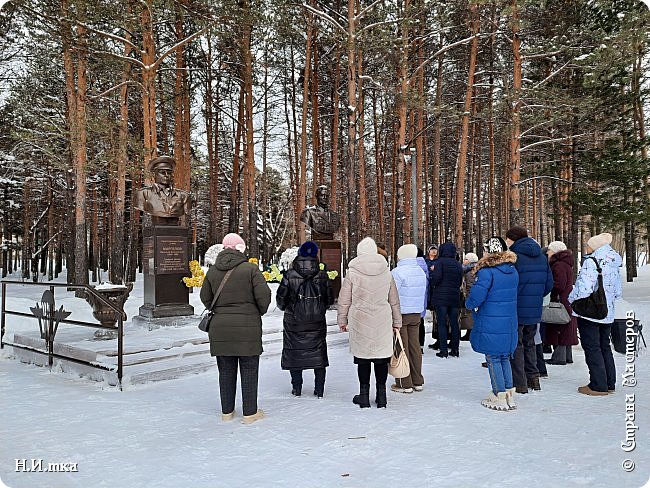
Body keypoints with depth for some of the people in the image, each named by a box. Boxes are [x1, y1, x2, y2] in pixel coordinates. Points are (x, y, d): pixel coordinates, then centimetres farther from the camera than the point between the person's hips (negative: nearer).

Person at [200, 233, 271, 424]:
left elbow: (205, 297, 12)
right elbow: (264, 295, -12)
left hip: (220, 328, 4)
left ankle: (227, 411, 23)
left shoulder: (212, 271, 5)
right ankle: (250, 412, 13)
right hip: (247, 327, -4)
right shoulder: (250, 269, -9)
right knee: (249, 370, 6)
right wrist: (260, 311, 7)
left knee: (226, 371, 13)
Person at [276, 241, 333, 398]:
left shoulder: (289, 275, -10)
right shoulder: (322, 276, -5)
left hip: (294, 322, -1)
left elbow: (280, 299, -5)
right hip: (317, 322, 2)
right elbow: (330, 299, 3)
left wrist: (286, 308, 17)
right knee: (318, 353, 10)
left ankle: (297, 388, 16)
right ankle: (319, 389, 13)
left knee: (294, 352, 11)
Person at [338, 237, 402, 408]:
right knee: (381, 356, 9)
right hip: (382, 323, 2)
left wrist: (342, 320, 11)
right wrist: (397, 322, 19)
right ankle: (381, 395, 16)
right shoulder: (386, 272, 3)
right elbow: (394, 301, 10)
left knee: (363, 358, 8)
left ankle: (364, 394, 14)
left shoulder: (352, 272, -4)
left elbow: (344, 299, -1)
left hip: (360, 322, -2)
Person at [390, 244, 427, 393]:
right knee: (415, 346, 12)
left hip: (400, 314, -7)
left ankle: (405, 384, 5)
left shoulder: (398, 272, -15)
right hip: (416, 314, 7)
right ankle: (418, 382, 19)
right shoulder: (421, 271, 10)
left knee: (401, 348, 0)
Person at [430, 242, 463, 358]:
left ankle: (443, 350, -2)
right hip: (455, 297, 5)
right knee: (454, 323, 10)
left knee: (442, 324, -1)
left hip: (441, 297, -5)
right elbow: (460, 281, 11)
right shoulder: (458, 264, 9)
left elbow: (436, 276, -19)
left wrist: (432, 284, -1)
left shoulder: (440, 262, -8)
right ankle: (455, 349, 14)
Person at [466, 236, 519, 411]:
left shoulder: (487, 271, -18)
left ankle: (500, 398, 8)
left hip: (490, 325, -7)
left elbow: (476, 297, -19)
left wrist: (469, 303, 1)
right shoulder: (513, 270, 6)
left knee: (493, 359, 4)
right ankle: (510, 395, 20)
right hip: (509, 324, 7)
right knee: (505, 358, 16)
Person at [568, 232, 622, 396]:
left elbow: (584, 288, -24)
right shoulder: (614, 265, 10)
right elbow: (617, 292, 14)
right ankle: (609, 383, 24)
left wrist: (571, 298, -7)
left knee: (592, 347, -1)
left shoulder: (591, 261, -17)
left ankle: (598, 385, 3)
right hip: (607, 314, 8)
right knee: (604, 346, 17)